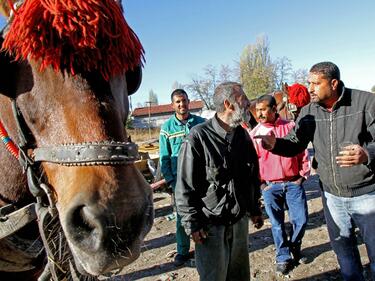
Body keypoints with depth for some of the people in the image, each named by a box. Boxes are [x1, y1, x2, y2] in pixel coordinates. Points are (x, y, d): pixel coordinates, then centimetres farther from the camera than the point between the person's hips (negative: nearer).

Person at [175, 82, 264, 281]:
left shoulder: (243, 135, 4)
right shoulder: (198, 138, -18)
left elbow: (253, 176, 14)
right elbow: (185, 187, -15)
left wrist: (255, 209, 18)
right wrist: (192, 224, -13)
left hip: (240, 220, 6)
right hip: (210, 225, -6)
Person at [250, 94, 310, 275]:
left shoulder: (291, 127, -1)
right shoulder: (254, 134, -2)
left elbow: (302, 152, 4)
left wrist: (303, 175, 1)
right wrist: (259, 183, -4)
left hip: (293, 182, 1)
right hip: (270, 186, 0)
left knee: (301, 220, 4)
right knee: (277, 224, 8)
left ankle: (294, 246, 33)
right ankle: (283, 258, 25)